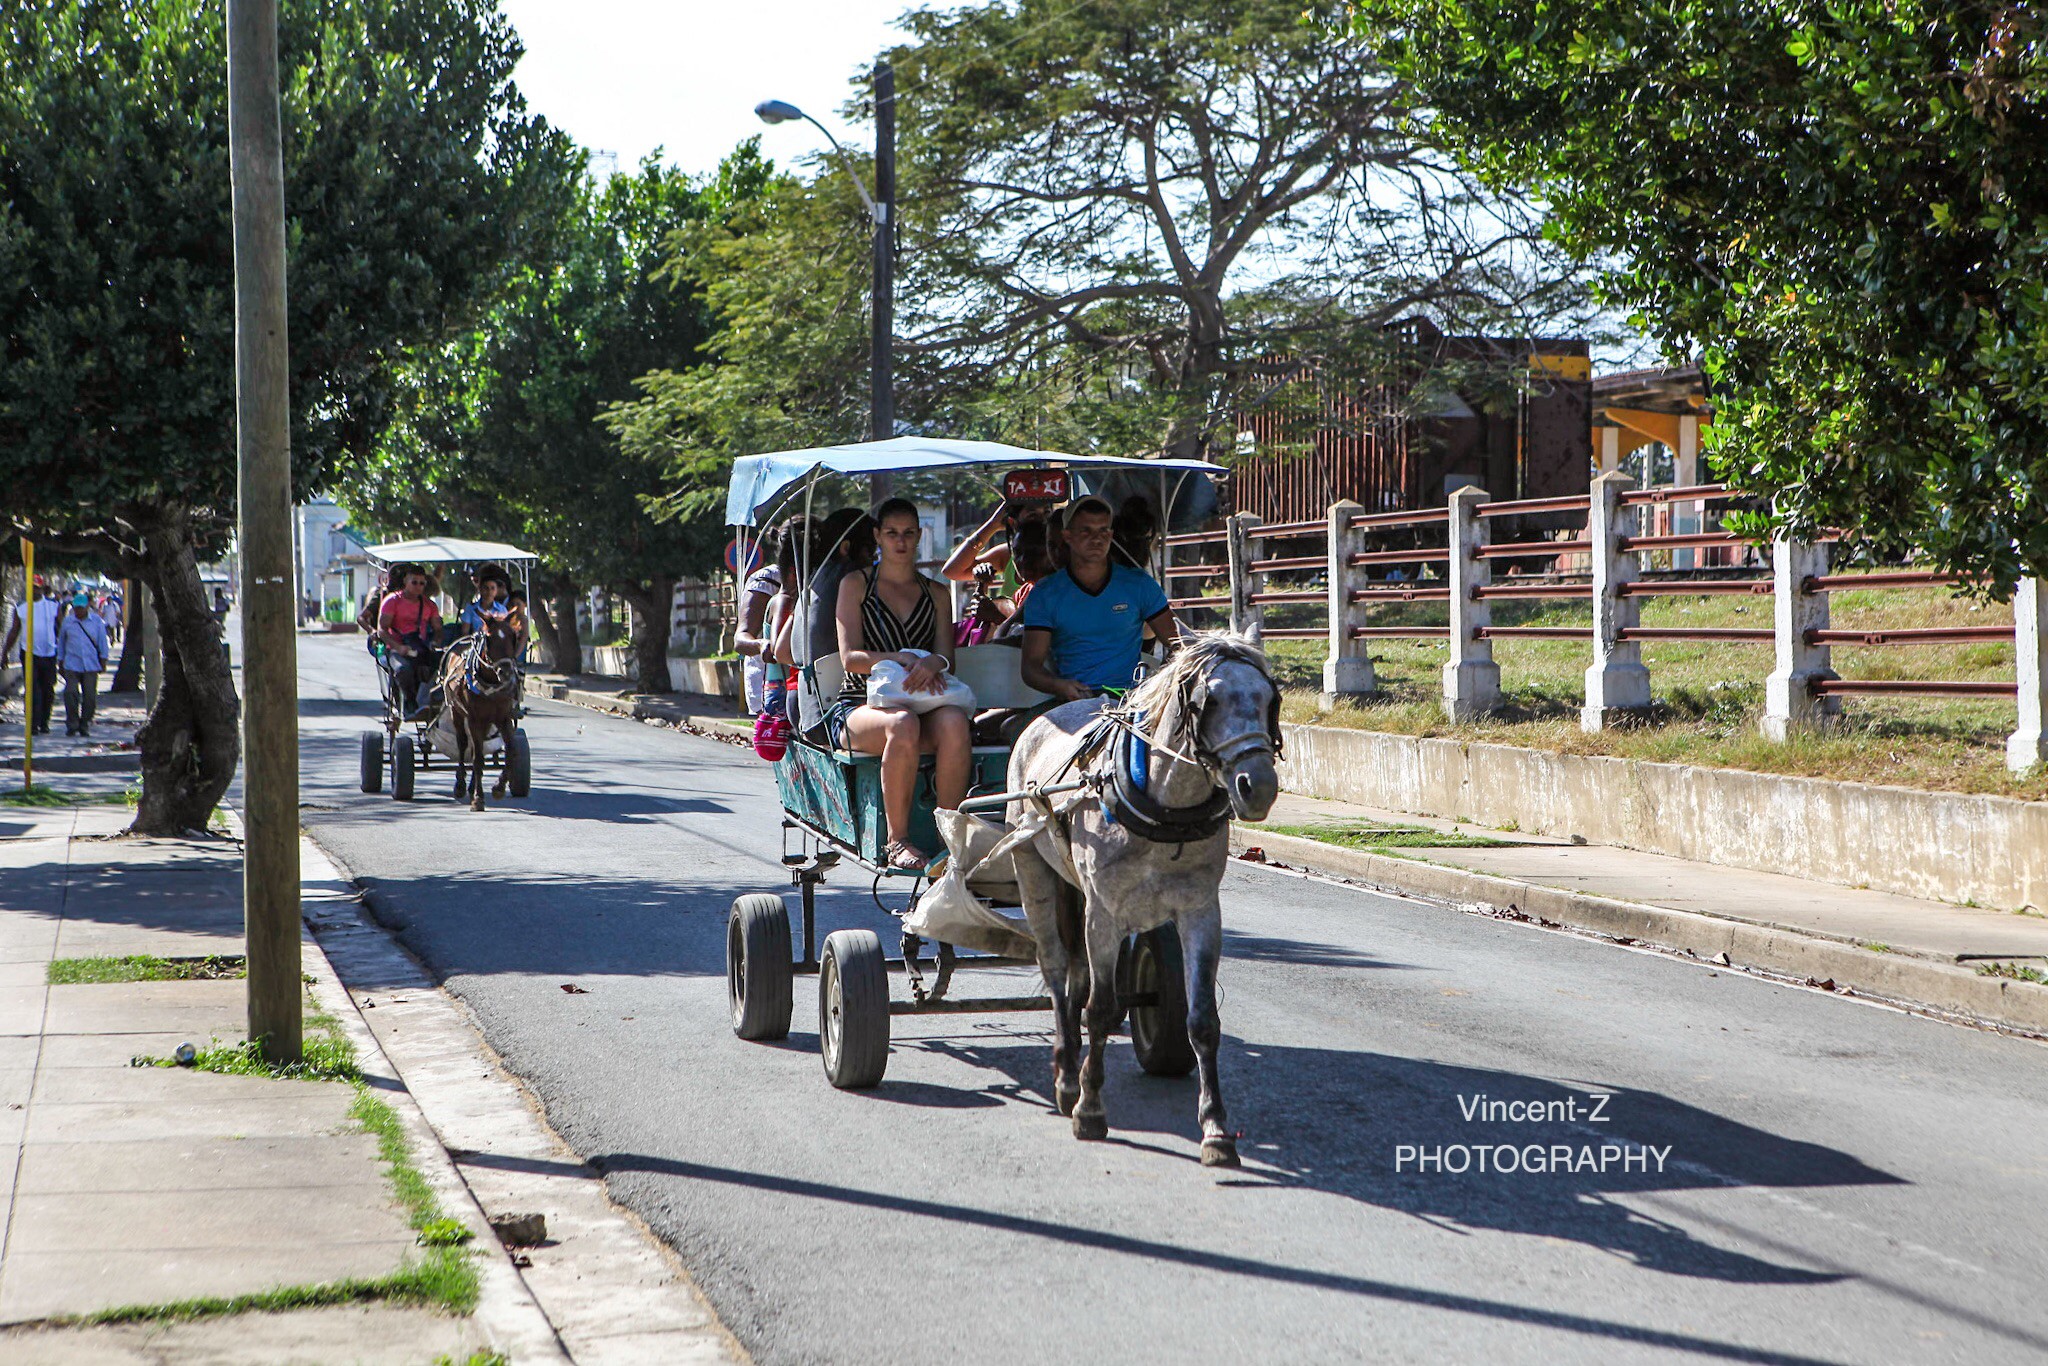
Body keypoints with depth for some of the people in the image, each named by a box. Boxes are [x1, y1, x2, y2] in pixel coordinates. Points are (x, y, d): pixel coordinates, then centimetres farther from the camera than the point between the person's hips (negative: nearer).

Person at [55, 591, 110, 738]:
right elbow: (61, 641, 15)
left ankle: (85, 725, 12)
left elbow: (102, 641, 10)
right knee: (71, 694, -11)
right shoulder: (67, 621, 7)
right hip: (72, 664, 0)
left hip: (91, 665, 0)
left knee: (90, 696, 0)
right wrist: (60, 660, 15)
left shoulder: (96, 621, 5)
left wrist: (103, 659, 6)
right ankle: (72, 725, -1)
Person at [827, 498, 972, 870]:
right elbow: (850, 657, -2)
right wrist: (905, 659, -18)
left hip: (922, 704, 3)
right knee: (902, 724, -39)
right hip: (859, 707, -3)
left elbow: (947, 655, 7)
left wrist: (932, 662, -18)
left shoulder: (935, 593, 20)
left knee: (953, 720, -34)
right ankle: (897, 841, -34)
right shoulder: (856, 584, 10)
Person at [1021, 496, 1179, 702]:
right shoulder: (1045, 594, 8)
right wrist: (1059, 686, -20)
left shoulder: (1139, 584, 11)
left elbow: (1176, 646, 13)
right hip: (1073, 700, 0)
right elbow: (1031, 665, 3)